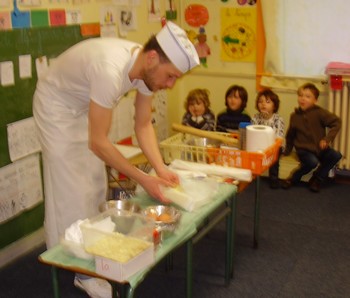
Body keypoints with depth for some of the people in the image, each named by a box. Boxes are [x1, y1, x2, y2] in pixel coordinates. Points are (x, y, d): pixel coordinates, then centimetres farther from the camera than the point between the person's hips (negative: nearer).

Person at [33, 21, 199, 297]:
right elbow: (98, 142, -35)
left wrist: (161, 168, -18)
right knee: (72, 191, -4)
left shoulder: (147, 69, -16)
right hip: (57, 107, -8)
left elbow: (143, 125, -6)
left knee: (96, 186, 12)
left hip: (85, 107, 8)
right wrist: (144, 179, -30)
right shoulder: (112, 70, -41)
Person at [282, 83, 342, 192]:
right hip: (304, 149, -1)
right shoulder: (295, 116, 2)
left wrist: (328, 139, -18)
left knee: (336, 156, -24)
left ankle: (317, 179, -5)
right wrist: (287, 150, 23)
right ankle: (295, 177, -3)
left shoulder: (319, 113, -7)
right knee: (313, 162, -32)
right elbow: (290, 135, 15)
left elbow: (336, 122, -10)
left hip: (320, 148, 2)